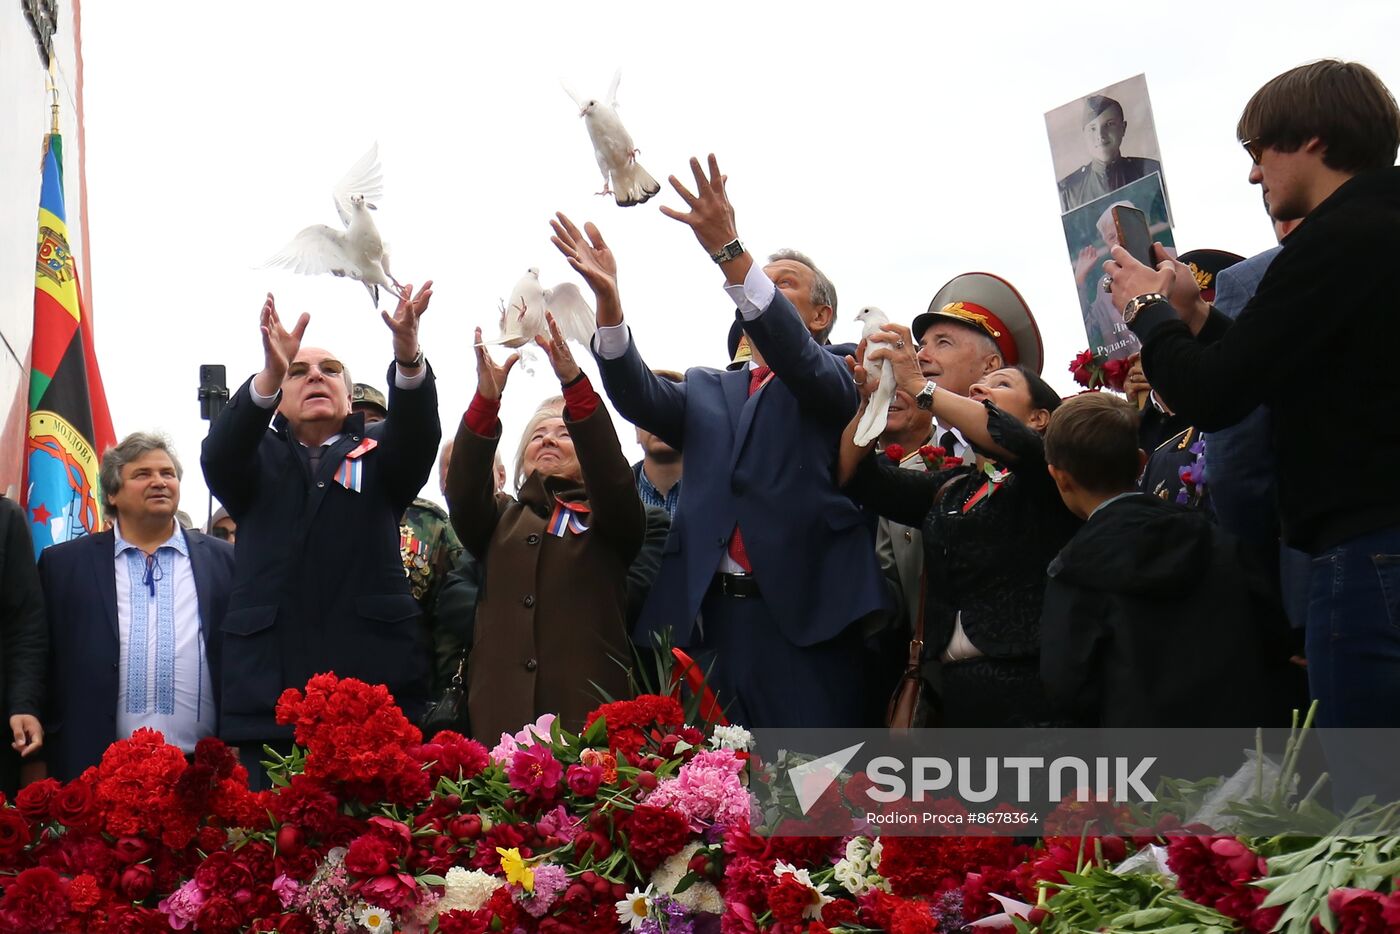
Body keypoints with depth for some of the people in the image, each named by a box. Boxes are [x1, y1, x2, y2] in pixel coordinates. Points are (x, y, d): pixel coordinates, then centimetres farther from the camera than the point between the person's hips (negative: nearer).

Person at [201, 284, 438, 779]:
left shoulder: (378, 453, 17)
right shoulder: (260, 459, 17)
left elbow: (419, 432, -5)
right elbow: (218, 454, -5)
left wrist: (408, 358, -27)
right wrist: (270, 375, -25)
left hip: (375, 684, 0)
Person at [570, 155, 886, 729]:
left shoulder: (837, 381, 10)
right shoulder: (709, 391, 23)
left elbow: (796, 357, -12)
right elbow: (640, 397, 5)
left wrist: (730, 252, -25)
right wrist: (608, 301, -12)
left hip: (804, 617, -4)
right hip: (709, 618, 4)